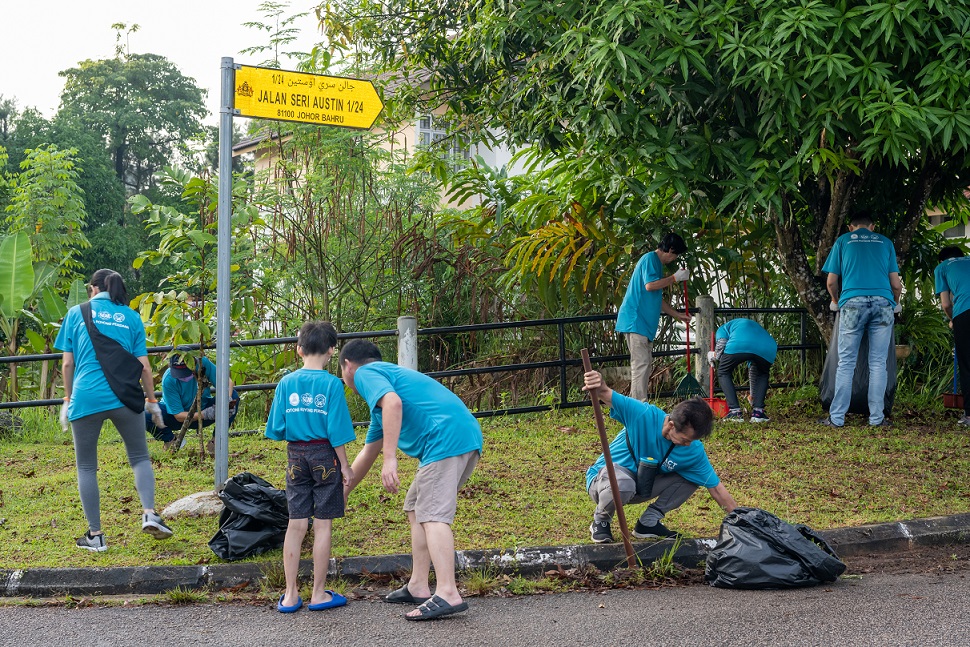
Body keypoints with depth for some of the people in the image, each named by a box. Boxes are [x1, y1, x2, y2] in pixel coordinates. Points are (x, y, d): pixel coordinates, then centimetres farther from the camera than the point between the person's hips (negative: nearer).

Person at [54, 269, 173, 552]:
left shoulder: (77, 313, 7)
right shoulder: (131, 317, 9)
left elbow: (67, 363, 5)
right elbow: (144, 366, 6)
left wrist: (67, 399, 17)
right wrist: (152, 401, 17)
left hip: (86, 398, -1)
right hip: (125, 397, 1)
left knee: (86, 467, 10)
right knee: (140, 458, 15)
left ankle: (95, 535, 9)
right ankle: (149, 514, -7)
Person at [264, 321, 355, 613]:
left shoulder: (286, 383, 0)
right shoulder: (331, 384, -10)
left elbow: (276, 428, 2)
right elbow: (336, 430, -11)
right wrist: (344, 467, -3)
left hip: (296, 456, 3)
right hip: (324, 456, -3)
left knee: (296, 524, 7)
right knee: (323, 524, 3)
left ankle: (290, 595, 10)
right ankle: (319, 594, 8)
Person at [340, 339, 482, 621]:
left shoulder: (365, 373, 4)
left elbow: (393, 402, -20)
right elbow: (368, 454, 41)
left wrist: (390, 459, -23)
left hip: (446, 437, -10)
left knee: (432, 516, -14)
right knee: (416, 509, 17)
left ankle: (448, 595, -23)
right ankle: (418, 587, 15)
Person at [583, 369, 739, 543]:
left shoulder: (694, 450, -14)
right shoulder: (643, 415, -27)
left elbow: (716, 488, -8)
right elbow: (608, 396, -30)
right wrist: (599, 386, -55)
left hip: (643, 487, 5)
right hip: (607, 476, -5)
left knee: (692, 478, -11)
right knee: (622, 484, -42)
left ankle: (649, 522, 0)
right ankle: (600, 522, -8)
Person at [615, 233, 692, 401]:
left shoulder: (656, 263, 23)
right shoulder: (650, 258, -7)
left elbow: (657, 299, 29)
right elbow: (650, 285, -23)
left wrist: (677, 315, 32)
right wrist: (675, 278, -13)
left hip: (643, 322, 11)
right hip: (635, 320, -11)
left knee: (645, 364, 11)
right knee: (641, 363, -13)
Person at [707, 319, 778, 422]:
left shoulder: (722, 329, 32)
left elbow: (721, 345, 8)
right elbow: (753, 370, 50)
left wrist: (715, 356, 32)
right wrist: (752, 394, 58)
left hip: (739, 345, -4)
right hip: (768, 347, 5)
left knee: (723, 373, 20)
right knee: (762, 375, 33)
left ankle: (735, 411, 7)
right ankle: (758, 411, 19)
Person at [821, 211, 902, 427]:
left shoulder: (843, 240, 17)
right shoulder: (885, 242, 20)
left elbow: (831, 282, 14)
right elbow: (896, 284, 17)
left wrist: (835, 301, 34)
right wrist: (895, 304, 37)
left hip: (853, 302, -1)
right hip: (883, 303, 1)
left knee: (846, 363, 2)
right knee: (878, 363, 5)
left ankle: (837, 417, 0)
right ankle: (877, 418, 3)